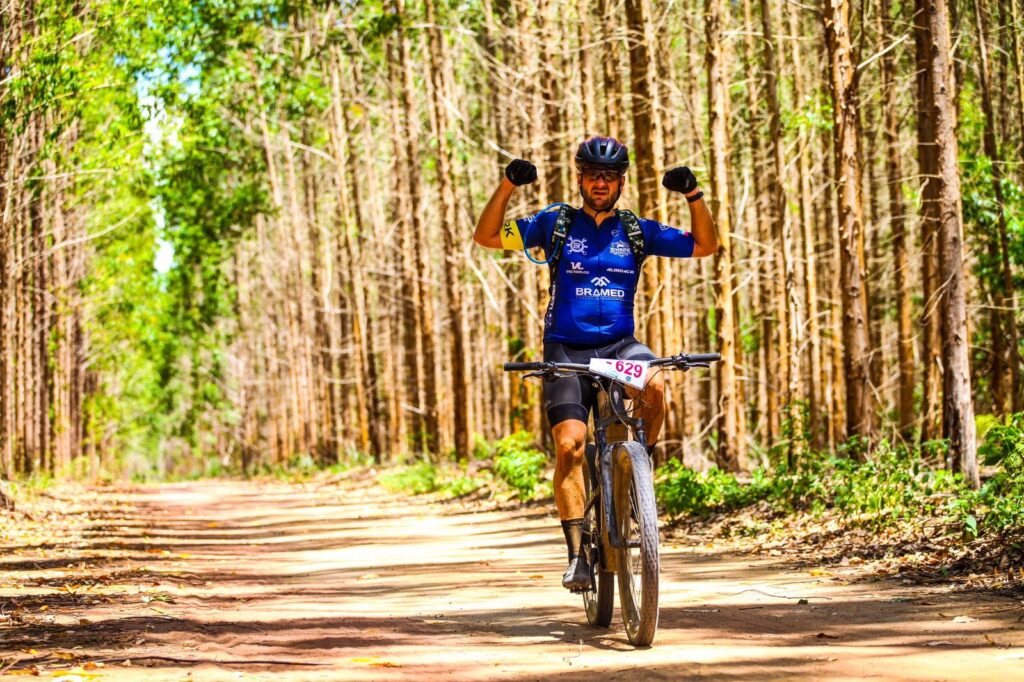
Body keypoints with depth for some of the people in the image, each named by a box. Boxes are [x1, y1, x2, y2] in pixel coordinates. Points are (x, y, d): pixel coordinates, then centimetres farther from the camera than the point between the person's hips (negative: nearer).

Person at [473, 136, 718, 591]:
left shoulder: (636, 231, 9)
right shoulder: (556, 224, 5)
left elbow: (705, 246, 8)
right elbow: (487, 236, 0)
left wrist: (694, 195, -8)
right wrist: (508, 185, -14)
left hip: (619, 344, 1)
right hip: (566, 349, -1)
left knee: (654, 386, -33)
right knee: (570, 445, -18)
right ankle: (576, 553, -13)